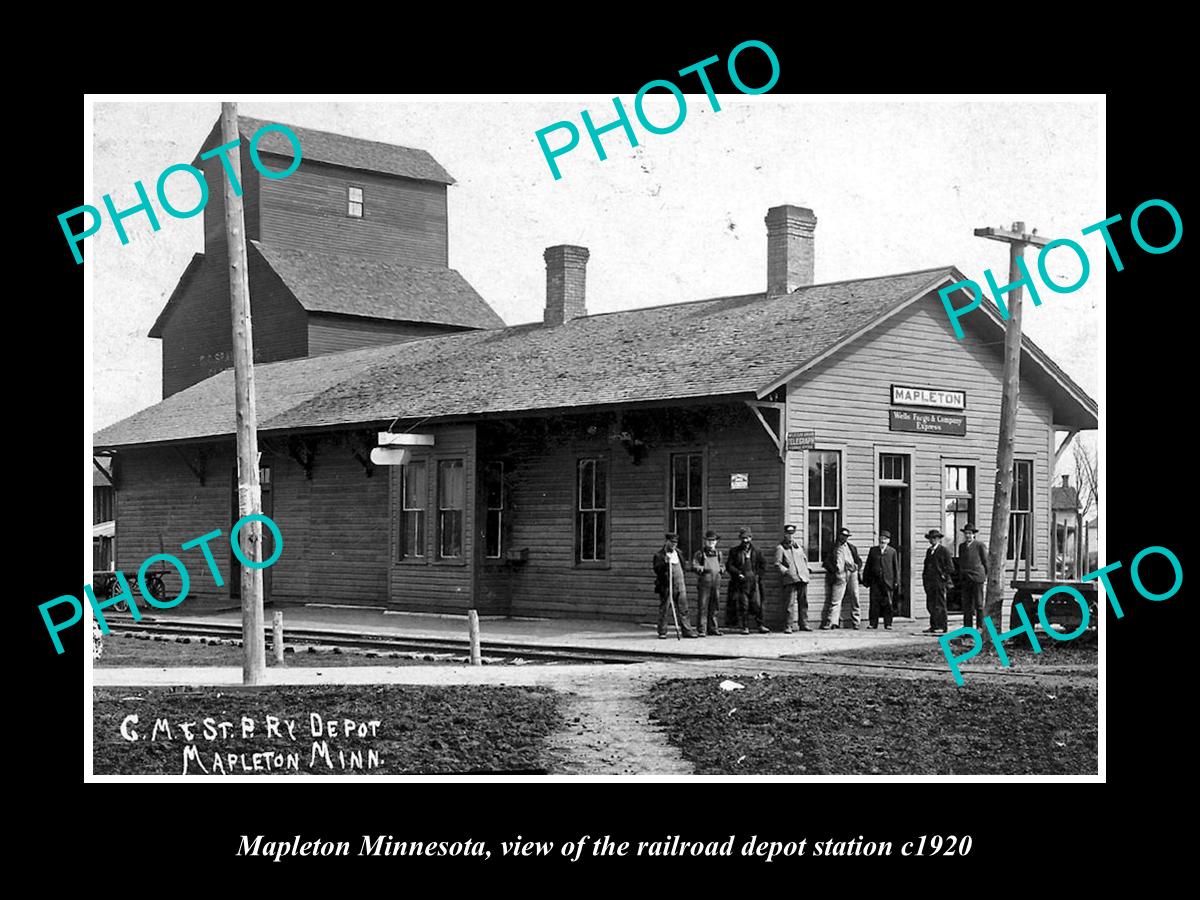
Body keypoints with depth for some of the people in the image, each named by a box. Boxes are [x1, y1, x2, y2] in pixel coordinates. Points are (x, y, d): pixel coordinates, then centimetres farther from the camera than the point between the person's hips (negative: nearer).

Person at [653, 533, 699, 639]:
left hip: (680, 586, 5)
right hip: (666, 586, -5)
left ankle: (686, 630, 5)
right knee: (664, 610, 1)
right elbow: (656, 569, -15)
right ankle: (662, 632, 9)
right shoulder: (659, 555, -5)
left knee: (683, 609, 3)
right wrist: (665, 562, -28)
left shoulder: (678, 553, 14)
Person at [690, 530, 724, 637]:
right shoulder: (699, 553, 3)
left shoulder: (718, 553, 17)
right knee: (703, 606, -7)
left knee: (714, 607, 7)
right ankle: (702, 629, -5)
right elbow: (694, 567, -3)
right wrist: (702, 569, -22)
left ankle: (712, 628, 16)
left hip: (716, 581, 4)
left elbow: (722, 564, 29)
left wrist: (721, 569, 7)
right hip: (704, 581, -4)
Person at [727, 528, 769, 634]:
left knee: (757, 604, -4)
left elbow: (763, 566, 16)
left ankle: (760, 626, 2)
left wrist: (757, 575, 2)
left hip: (754, 581, 1)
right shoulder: (734, 551, 8)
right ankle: (744, 627, 2)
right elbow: (729, 565, 4)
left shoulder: (757, 551, 12)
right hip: (741, 582, -1)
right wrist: (738, 573, -8)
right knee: (743, 605, -3)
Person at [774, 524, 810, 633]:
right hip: (790, 579, -6)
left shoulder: (797, 546, 20)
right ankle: (790, 625, -9)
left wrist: (806, 569, 18)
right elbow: (777, 564, -6)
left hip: (802, 578, 6)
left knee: (803, 603, 8)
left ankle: (803, 624, 15)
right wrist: (786, 571, -15)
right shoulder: (780, 548, 1)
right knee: (791, 603, -10)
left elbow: (805, 558, 31)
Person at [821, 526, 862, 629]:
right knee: (835, 599, -10)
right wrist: (833, 569, -10)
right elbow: (826, 561, 4)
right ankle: (829, 622, -10)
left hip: (852, 574, 4)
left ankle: (855, 623, 9)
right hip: (839, 575, -4)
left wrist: (856, 566, -1)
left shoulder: (852, 547, 21)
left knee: (854, 599, 3)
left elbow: (858, 560, 20)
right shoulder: (832, 549, 10)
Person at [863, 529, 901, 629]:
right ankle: (873, 623, 2)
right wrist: (865, 579, 9)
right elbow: (868, 566, 13)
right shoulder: (873, 550, 12)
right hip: (875, 581, 1)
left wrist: (896, 581, 0)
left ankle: (888, 623, 6)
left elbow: (896, 567, 6)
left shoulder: (892, 551, 7)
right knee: (874, 602, -2)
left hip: (888, 581, -1)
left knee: (888, 603, 0)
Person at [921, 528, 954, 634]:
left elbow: (950, 567, -4)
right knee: (930, 605, 5)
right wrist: (925, 577, 13)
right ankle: (933, 626, 9)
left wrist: (943, 575, -10)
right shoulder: (929, 551, 19)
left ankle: (942, 627, -4)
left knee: (940, 605, -7)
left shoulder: (944, 550, -2)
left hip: (939, 582, -7)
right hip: (929, 582, 7)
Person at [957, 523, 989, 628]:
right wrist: (960, 578, 15)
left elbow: (986, 561, 2)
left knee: (979, 604, -4)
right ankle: (967, 626, 4)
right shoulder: (961, 546, 17)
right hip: (965, 579, 5)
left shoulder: (980, 545, 1)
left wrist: (987, 576, -1)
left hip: (977, 578, -5)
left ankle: (981, 626, -1)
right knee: (966, 604, 2)